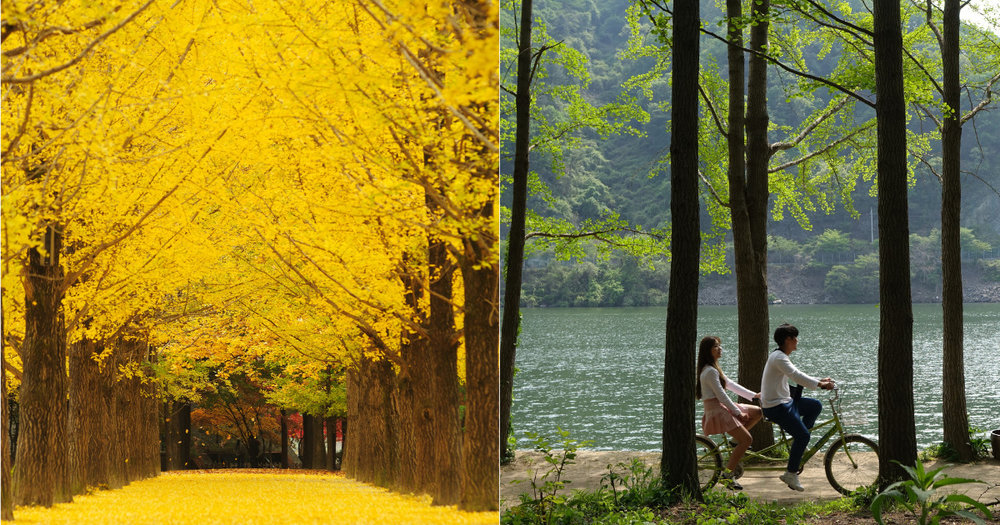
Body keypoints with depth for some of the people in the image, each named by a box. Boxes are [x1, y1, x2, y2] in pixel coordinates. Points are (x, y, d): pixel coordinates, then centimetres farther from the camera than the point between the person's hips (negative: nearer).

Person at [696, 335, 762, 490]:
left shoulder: (714, 369, 16)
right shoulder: (710, 371, -17)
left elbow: (731, 385, 19)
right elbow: (721, 395, -18)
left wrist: (754, 395, 15)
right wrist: (738, 412, -11)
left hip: (723, 407, 10)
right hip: (717, 410, -10)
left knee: (757, 412, 12)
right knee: (747, 439, -14)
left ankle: (738, 444, 12)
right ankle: (728, 474, -10)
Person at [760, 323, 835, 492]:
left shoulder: (781, 356, 15)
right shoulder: (779, 358, -19)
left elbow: (797, 376, 21)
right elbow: (797, 377, -31)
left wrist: (820, 381, 13)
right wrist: (820, 384, -32)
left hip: (785, 401, 10)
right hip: (775, 406, -10)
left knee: (816, 406, 12)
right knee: (803, 435, -13)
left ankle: (798, 442, 14)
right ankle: (790, 474, -6)